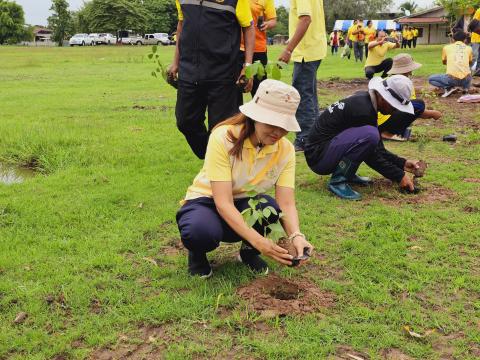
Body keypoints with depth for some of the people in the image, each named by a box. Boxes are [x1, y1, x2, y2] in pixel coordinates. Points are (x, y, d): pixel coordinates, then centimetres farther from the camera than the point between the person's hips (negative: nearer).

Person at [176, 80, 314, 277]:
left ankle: (248, 251, 1)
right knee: (202, 231, -39)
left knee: (271, 208, -32)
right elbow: (223, 202, -32)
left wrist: (296, 235, -42)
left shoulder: (285, 150, -13)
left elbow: (286, 203, -20)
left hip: (246, 206, 3)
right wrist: (258, 240, -45)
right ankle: (197, 252, 0)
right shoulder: (223, 137, -26)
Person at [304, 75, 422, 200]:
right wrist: (399, 177, -9)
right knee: (370, 135, -29)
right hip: (318, 156, -10)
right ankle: (338, 180, -17)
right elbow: (372, 157, -15)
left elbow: (378, 149, 16)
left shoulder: (365, 100, 7)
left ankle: (347, 174, 11)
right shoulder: (363, 110, -22)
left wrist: (402, 163, 11)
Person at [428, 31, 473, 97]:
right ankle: (466, 88, 12)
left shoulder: (446, 47, 10)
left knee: (431, 79, 21)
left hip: (452, 79, -3)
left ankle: (449, 88, -1)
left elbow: (444, 62, 28)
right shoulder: (469, 48, 12)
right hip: (466, 79, 3)